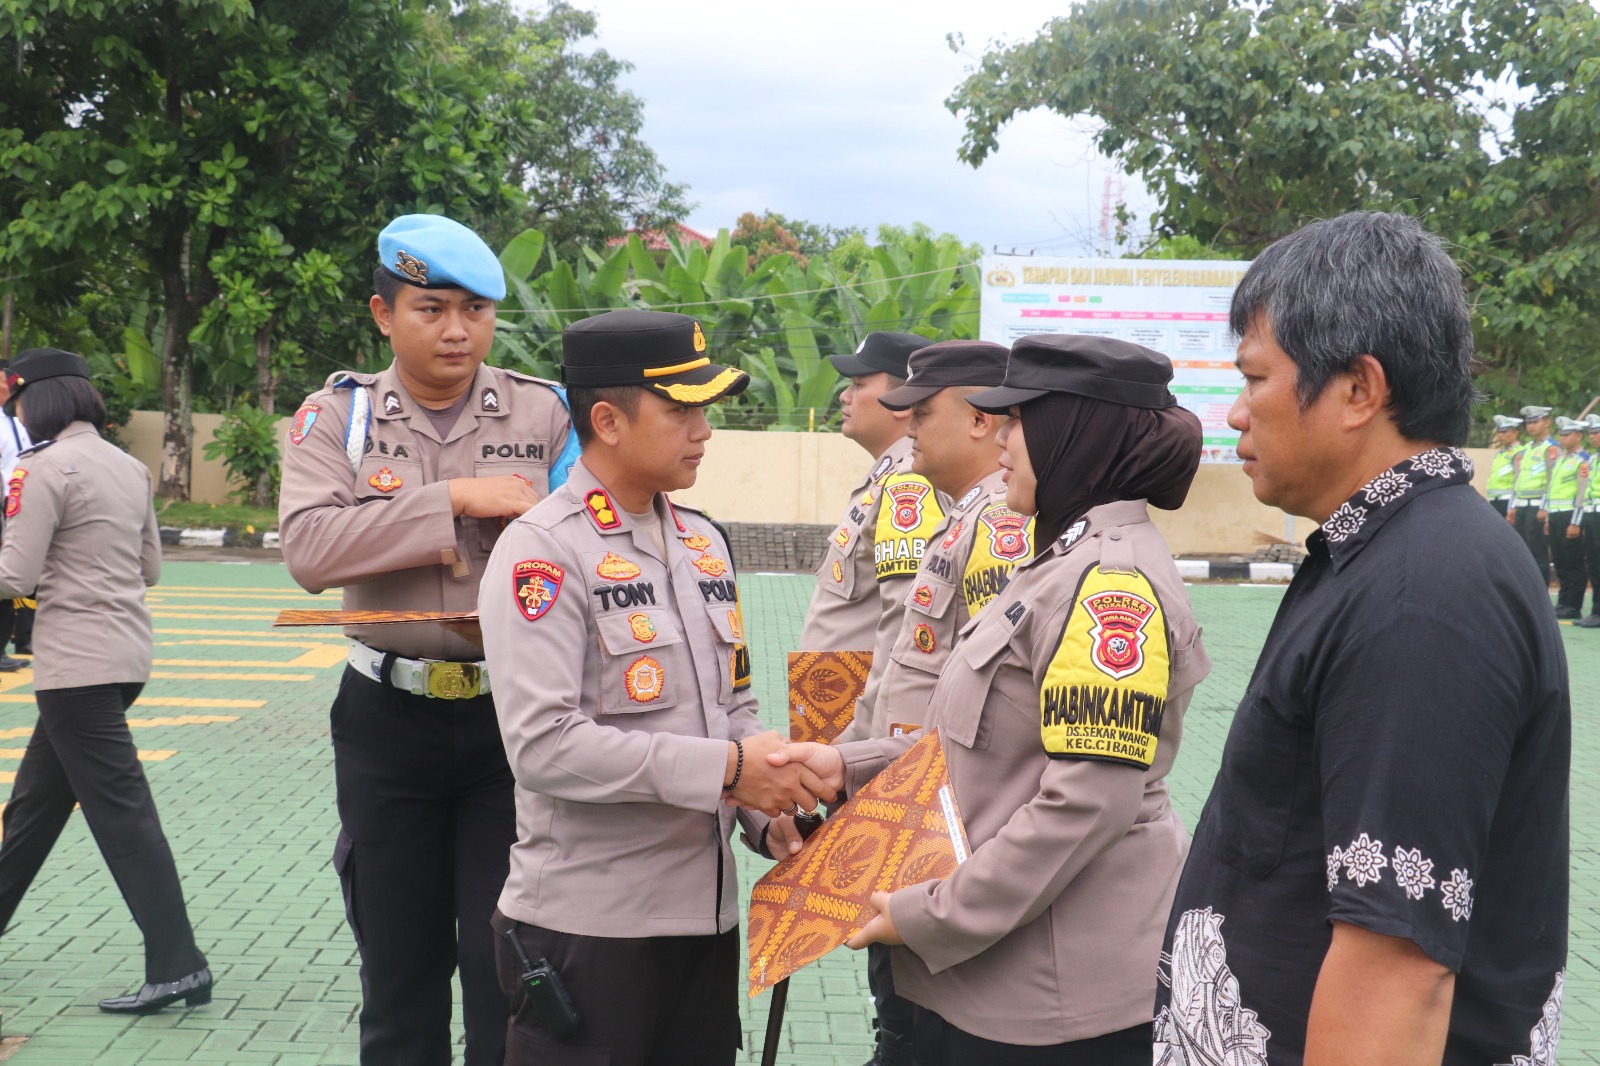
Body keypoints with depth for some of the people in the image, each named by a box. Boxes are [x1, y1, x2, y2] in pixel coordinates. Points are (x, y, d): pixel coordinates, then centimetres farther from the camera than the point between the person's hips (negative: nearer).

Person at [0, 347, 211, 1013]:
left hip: (78, 664, -9)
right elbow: (150, 568, 17)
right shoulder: (129, 466, 11)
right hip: (127, 651, 9)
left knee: (122, 812, -7)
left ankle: (177, 966, -6)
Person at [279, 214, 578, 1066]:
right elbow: (310, 547, -15)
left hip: (515, 712, -1)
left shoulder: (546, 413, 0)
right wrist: (455, 501, -18)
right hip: (388, 717, 1)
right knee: (398, 964, 14)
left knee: (505, 962, 2)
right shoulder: (337, 415, 1)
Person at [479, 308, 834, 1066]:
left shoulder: (704, 543, 12)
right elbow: (543, 744, -21)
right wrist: (723, 770, -20)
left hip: (707, 908, 7)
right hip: (586, 922, -7)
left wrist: (771, 814, -1)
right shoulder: (542, 551, -12)